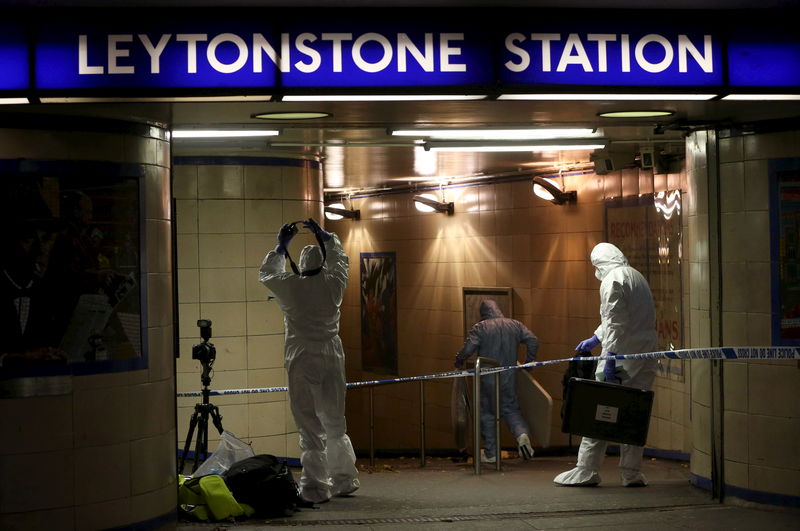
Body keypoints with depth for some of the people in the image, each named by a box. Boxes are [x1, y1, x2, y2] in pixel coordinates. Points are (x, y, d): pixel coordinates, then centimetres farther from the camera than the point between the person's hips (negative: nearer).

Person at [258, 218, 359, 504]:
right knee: (334, 422, 15)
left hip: (302, 361, -3)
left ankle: (315, 488, -8)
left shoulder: (290, 287, -4)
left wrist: (280, 247, 28)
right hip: (331, 359, 3)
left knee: (310, 426, -4)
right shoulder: (333, 284, 1)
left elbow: (266, 274, 18)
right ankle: (343, 480, 21)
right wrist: (323, 235, 33)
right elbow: (340, 258, 23)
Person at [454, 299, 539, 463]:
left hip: (488, 379, -3)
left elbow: (468, 349, -15)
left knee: (487, 413, 8)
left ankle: (491, 453, 8)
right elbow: (533, 341, 2)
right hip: (509, 378, 3)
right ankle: (522, 433, -14)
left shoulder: (479, 328, -7)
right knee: (511, 409, 15)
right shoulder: (515, 325, 6)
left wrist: (458, 362, 3)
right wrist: (528, 362, 13)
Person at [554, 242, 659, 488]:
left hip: (622, 357, -8)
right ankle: (632, 473, 10)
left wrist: (610, 356, -20)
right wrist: (596, 338, 37)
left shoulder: (612, 281, -9)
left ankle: (586, 471, 0)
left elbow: (617, 322, -19)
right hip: (645, 361, 8)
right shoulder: (637, 277, 19)